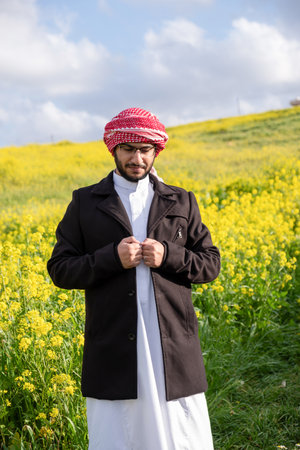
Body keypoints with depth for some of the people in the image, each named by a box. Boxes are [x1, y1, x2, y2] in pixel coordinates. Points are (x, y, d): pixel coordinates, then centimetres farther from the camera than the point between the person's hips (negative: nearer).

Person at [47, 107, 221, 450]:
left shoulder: (181, 202, 10)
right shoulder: (85, 203, 6)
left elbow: (210, 265, 9)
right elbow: (60, 270, 2)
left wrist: (168, 255, -10)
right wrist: (112, 257, -14)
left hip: (172, 345, 1)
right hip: (113, 350, -1)